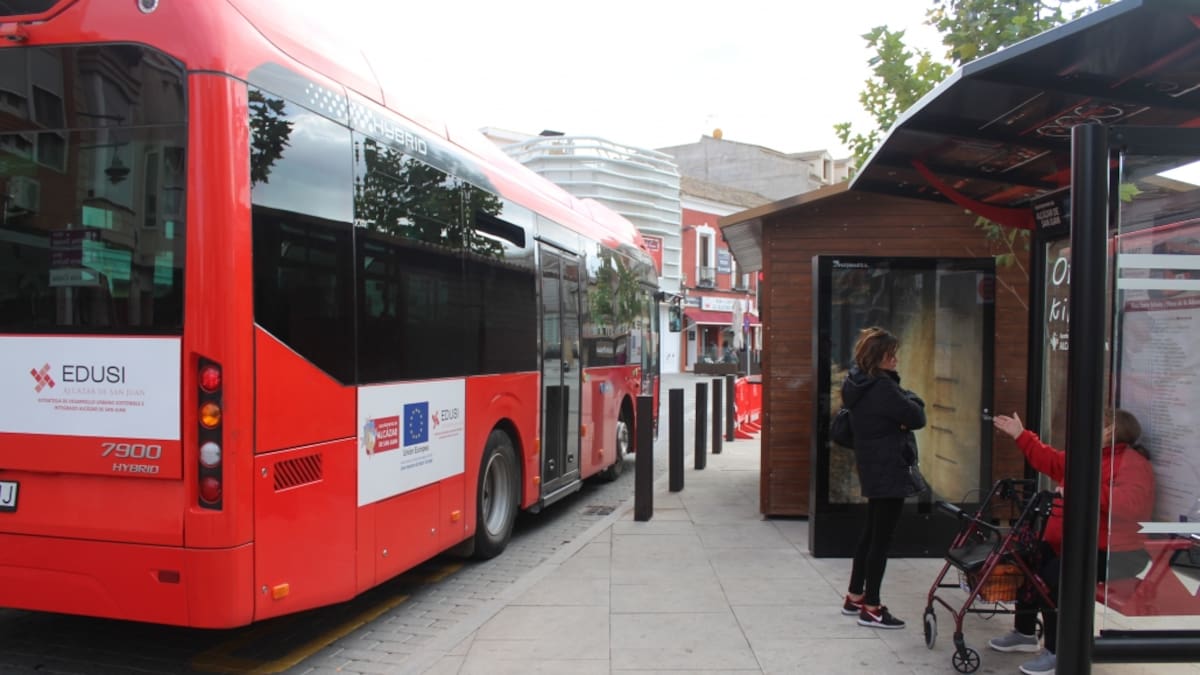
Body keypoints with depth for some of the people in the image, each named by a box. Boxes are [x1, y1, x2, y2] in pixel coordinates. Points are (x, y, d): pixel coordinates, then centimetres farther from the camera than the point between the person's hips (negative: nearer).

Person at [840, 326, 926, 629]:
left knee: (871, 532, 18)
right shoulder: (881, 388, -21)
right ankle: (871, 607, 5)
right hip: (889, 470, -10)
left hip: (873, 468, 10)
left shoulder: (860, 384, 9)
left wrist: (904, 400, -11)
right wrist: (911, 398, 0)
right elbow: (917, 417, -17)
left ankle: (854, 597, 27)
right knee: (882, 537, -2)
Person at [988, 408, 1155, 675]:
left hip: (1111, 552, -10)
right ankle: (1024, 633, 17)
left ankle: (1056, 652, -14)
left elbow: (1131, 504, -32)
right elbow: (1050, 461, 25)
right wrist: (1020, 434, 25)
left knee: (1052, 575, -28)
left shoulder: (1131, 463, -15)